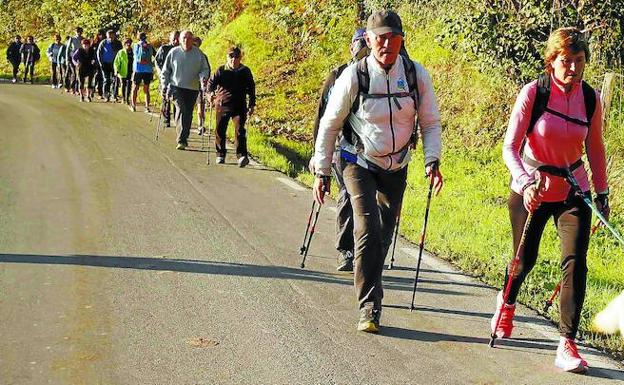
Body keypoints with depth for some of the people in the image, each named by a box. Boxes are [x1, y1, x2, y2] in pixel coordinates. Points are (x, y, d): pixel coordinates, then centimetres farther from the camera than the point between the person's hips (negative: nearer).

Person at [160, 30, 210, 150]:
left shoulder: (198, 54, 3)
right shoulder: (173, 52, 3)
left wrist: (203, 78, -11)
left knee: (188, 114, 7)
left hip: (192, 89, 2)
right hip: (176, 87, -2)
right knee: (181, 109, -19)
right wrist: (164, 86, 6)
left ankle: (183, 138, 22)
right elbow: (165, 71, 10)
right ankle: (181, 139, -22)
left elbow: (205, 69, 10)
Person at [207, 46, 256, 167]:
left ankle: (242, 156, -21)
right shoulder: (221, 70, 2)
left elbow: (251, 89, 10)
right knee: (220, 131, 8)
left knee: (239, 130, -15)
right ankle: (220, 155, 25)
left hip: (239, 106, -1)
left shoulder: (245, 71, 4)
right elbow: (212, 82, -4)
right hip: (222, 105, 1)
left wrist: (252, 105, 7)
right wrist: (211, 93, -25)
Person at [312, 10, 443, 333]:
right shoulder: (354, 76, -16)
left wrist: (432, 161, -13)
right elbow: (329, 125, -6)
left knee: (384, 235, 14)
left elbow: (430, 122, 2)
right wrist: (322, 173, -5)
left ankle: (369, 290, 37)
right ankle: (369, 307, -12)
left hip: (396, 168, 3)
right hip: (359, 164, -3)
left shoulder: (416, 74, -9)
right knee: (368, 231, -18)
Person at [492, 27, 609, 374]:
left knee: (575, 263, -12)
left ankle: (567, 345, -7)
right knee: (525, 259, 12)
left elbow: (595, 147, 8)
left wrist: (602, 192, 11)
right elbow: (509, 147, -18)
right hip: (531, 190, -2)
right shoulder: (533, 93, -16)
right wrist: (525, 182, -34)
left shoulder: (590, 98, -5)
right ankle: (507, 303, 47)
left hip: (573, 191, 2)